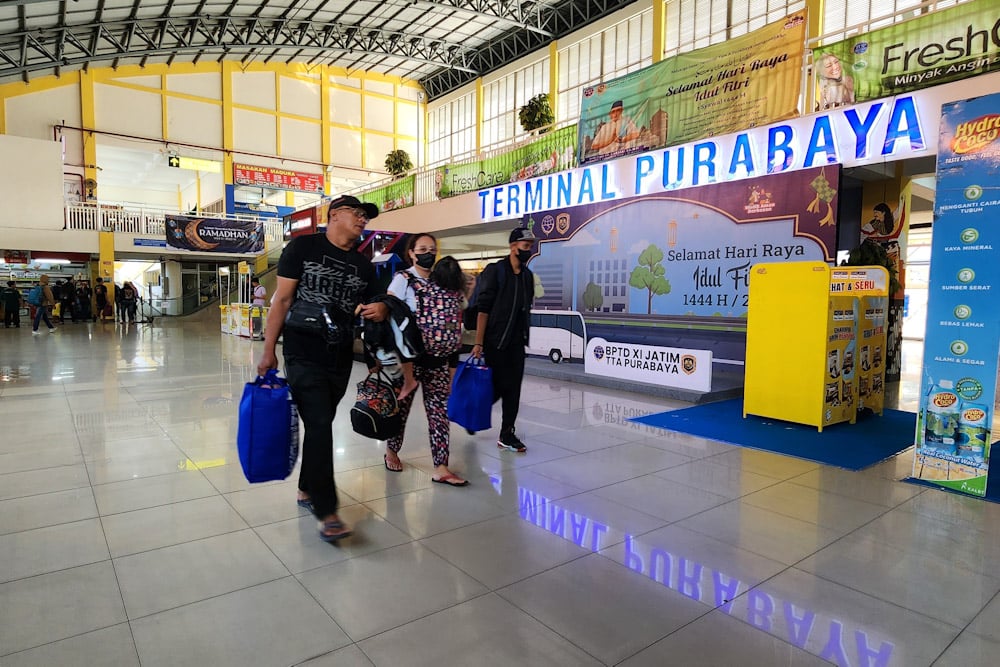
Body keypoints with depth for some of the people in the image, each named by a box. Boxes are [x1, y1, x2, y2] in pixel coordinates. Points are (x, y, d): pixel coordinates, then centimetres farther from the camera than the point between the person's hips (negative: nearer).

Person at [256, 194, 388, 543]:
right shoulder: (303, 247, -4)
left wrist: (381, 310, -10)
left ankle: (307, 490, 33)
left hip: (340, 359, 5)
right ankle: (326, 512, -5)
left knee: (320, 425, 15)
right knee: (319, 426, -10)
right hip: (303, 356, -5)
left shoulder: (363, 265, 10)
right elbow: (282, 298, -5)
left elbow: (376, 306, 16)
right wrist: (269, 350, -8)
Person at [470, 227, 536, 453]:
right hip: (495, 341, -6)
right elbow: (483, 309, -13)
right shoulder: (494, 271, -9)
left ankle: (507, 435, 14)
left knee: (513, 389, 5)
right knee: (498, 387, -2)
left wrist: (524, 337, 13)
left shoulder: (528, 275, 11)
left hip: (517, 342, 6)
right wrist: (478, 342, -16)